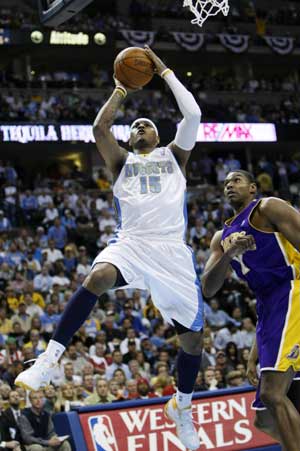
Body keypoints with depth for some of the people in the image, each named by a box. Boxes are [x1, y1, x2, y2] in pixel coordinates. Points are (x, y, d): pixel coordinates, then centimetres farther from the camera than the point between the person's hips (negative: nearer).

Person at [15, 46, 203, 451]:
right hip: (130, 244, -1)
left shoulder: (173, 155, 19)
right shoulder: (122, 160, 21)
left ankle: (181, 407, 27)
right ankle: (48, 361, -36)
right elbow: (100, 128, 3)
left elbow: (192, 114, 4)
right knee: (98, 276, -36)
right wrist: (121, 90, 14)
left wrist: (165, 72, 11)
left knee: (192, 335, 1)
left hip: (171, 251, 1)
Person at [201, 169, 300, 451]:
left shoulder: (267, 208, 3)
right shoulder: (222, 237, 24)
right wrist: (229, 253, -5)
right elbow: (208, 290, 13)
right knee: (264, 418, 8)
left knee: (271, 393, -23)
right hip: (267, 309, 9)